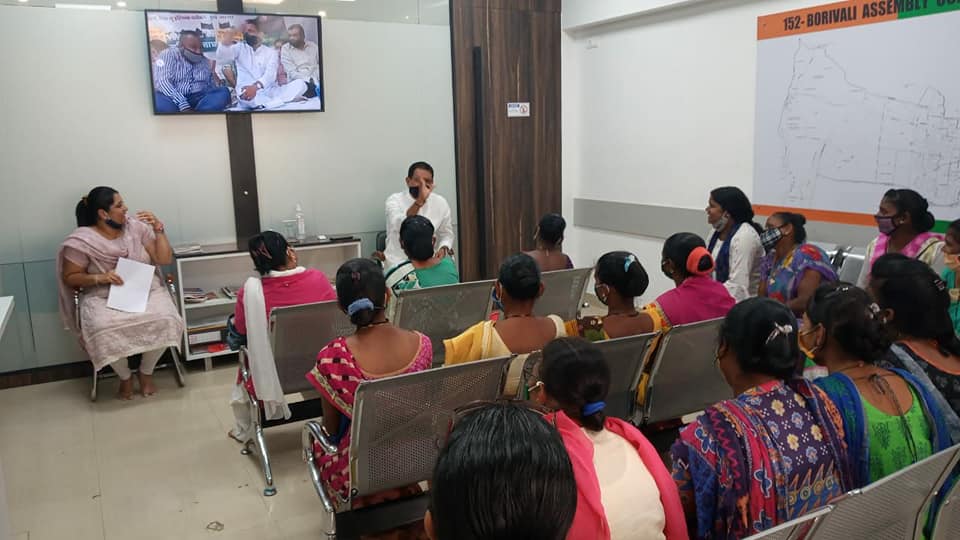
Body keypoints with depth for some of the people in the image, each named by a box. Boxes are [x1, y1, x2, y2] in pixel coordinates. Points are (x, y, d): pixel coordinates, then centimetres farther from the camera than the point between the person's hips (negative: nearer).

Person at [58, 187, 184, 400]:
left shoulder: (136, 227, 2)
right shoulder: (81, 241, -6)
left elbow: (165, 260, 2)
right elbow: (70, 278, -1)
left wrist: (158, 228, -9)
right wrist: (100, 278, -18)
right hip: (103, 297, -2)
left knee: (165, 320, -29)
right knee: (104, 330, -35)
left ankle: (146, 371, -2)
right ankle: (125, 376, -3)